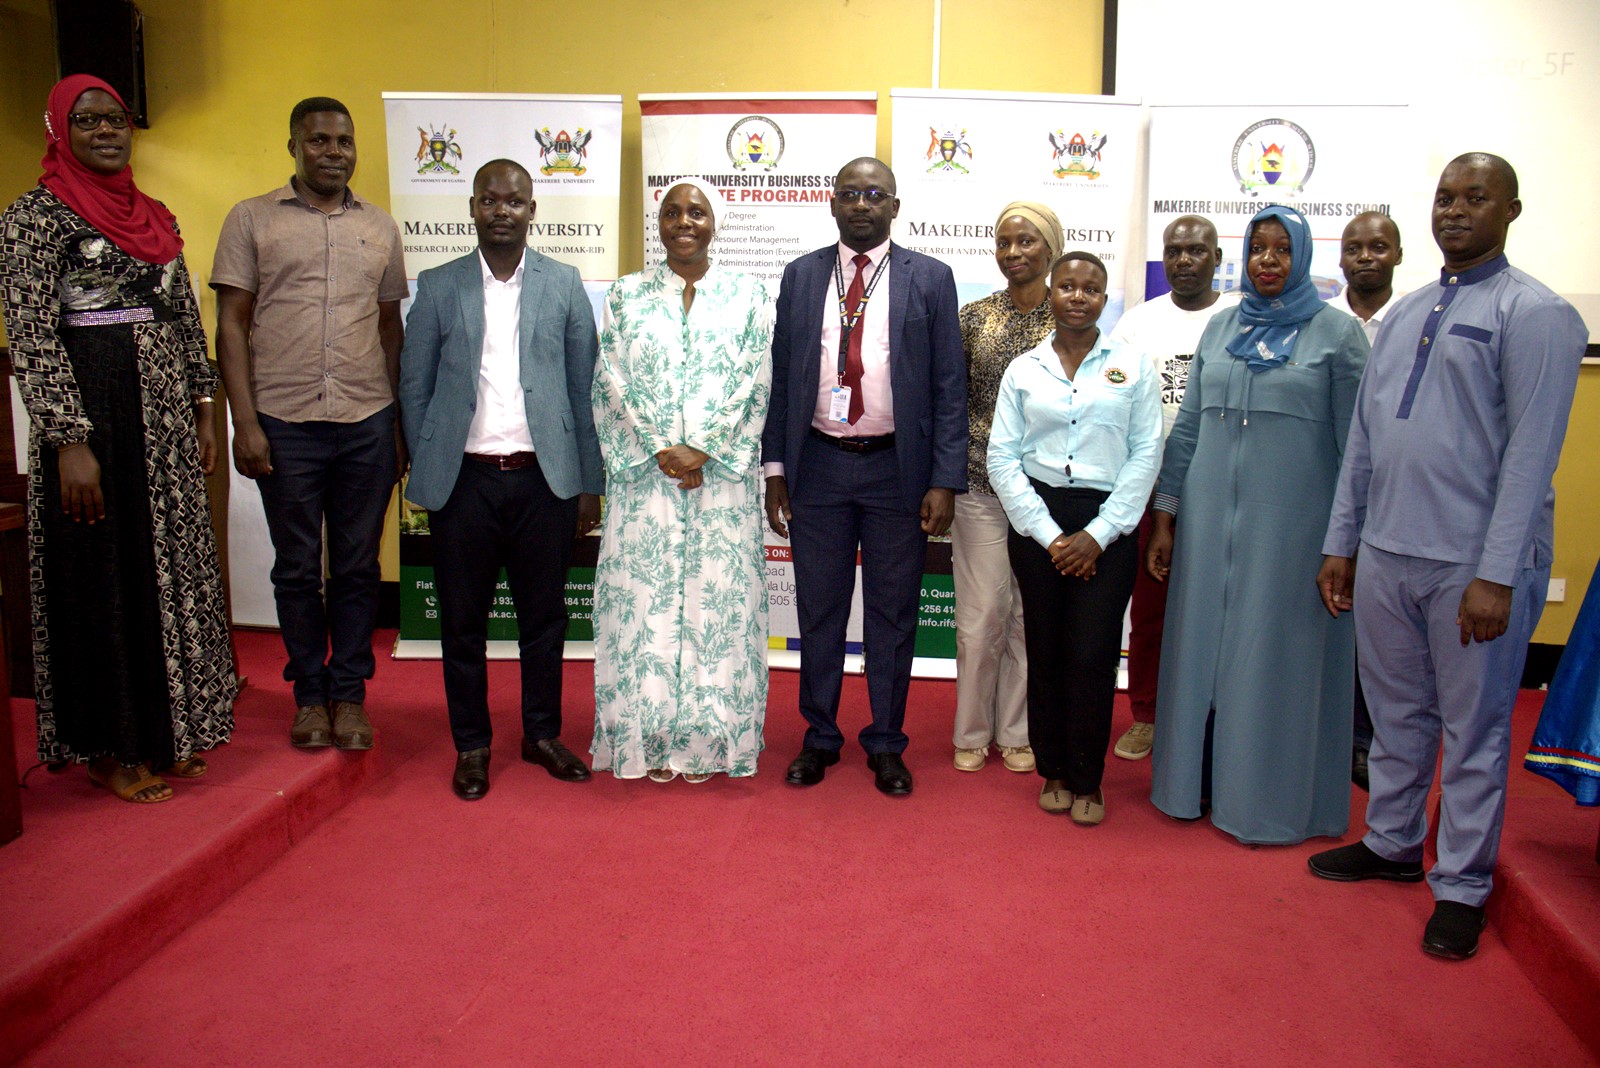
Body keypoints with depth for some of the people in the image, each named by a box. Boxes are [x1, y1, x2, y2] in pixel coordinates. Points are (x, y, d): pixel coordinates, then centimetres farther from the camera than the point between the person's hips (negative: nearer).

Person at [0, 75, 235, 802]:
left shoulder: (153, 217, 13)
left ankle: (166, 732, 25)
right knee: (103, 578, 1)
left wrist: (203, 411, 11)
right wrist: (69, 441, -19)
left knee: (171, 570, 11)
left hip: (164, 416, 6)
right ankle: (110, 751, 15)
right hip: (90, 410, -6)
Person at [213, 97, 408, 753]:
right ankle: (309, 693, 22)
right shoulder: (252, 219, 5)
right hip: (284, 424, -1)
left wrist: (401, 427, 10)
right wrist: (244, 422, -7)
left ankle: (349, 692, 19)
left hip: (367, 422, 2)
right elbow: (231, 325, 1)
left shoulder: (381, 228, 12)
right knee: (297, 568, 7)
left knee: (357, 566, 7)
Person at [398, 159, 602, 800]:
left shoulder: (564, 285, 6)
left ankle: (543, 734, 27)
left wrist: (589, 483, 2)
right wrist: (425, 473, 2)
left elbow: (585, 387, 5)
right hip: (464, 479, 0)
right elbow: (414, 387, 7)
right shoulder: (438, 287, 6)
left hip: (544, 478, 0)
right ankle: (471, 746, 23)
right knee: (462, 620, 8)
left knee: (543, 616, 10)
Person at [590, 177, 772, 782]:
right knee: (645, 597, 2)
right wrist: (659, 452, -10)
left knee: (717, 598, 2)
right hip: (643, 477, 1)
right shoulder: (628, 296, 9)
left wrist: (702, 451, -12)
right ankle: (649, 734, 15)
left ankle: (707, 738, 15)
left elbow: (754, 385, -2)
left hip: (723, 478, -1)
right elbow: (613, 385, 1)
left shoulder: (747, 295, 6)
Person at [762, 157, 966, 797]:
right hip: (818, 465, 2)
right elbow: (781, 376, 8)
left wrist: (945, 480, -8)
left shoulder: (929, 280, 1)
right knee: (819, 610, 11)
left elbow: (949, 386, -2)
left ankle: (886, 744, 23)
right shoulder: (801, 276, 7)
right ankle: (820, 737, 27)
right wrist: (775, 467, 2)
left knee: (892, 614, 8)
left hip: (897, 468, -1)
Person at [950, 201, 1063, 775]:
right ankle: (972, 731, 21)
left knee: (1031, 614, 8)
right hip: (979, 484, 0)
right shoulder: (974, 317, 4)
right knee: (980, 614, 4)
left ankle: (1017, 731, 24)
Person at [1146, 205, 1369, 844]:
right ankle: (1201, 779, 25)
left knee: (1277, 649, 3)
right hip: (1212, 511, 4)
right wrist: (1165, 517, 8)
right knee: (1204, 642, 10)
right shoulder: (1221, 327, 11)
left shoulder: (1337, 331, -1)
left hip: (1291, 517, -4)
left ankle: (1272, 796, 18)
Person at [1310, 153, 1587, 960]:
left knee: (1473, 729, 7)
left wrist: (1496, 574, -17)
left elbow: (1532, 452, -13)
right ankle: (1392, 842, 35)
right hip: (1385, 554, 6)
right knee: (1397, 714, 18)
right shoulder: (1403, 315, 14)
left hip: (1472, 562, -6)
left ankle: (1461, 886, 21)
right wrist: (1339, 544, 13)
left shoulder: (1534, 313, -6)